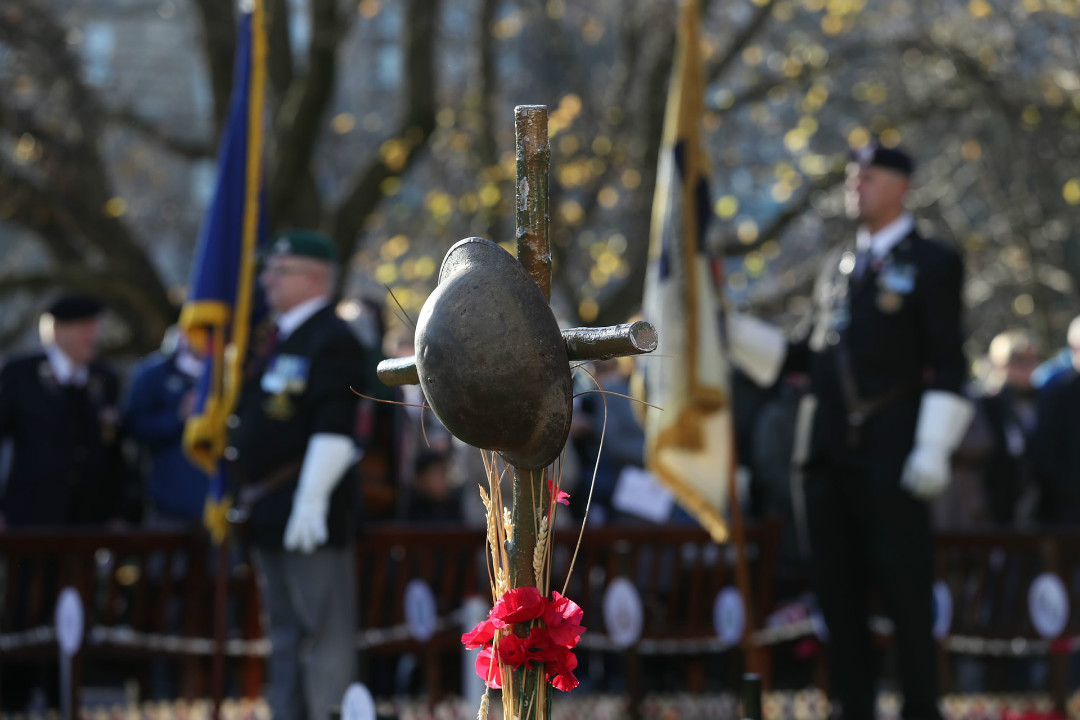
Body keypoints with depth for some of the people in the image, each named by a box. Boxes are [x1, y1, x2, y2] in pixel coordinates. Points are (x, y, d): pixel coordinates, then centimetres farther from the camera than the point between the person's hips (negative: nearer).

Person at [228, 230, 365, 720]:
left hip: (308, 514, -10)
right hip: (271, 514, 10)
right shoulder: (276, 339, 18)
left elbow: (334, 431, -20)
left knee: (323, 633, -7)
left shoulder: (332, 340, -12)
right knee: (284, 634, 15)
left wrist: (311, 501, -24)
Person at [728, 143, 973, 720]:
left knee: (905, 592, -4)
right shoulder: (838, 266, 20)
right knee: (838, 593, 6)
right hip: (828, 455, 6)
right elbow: (807, 357, 20)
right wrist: (732, 329, 11)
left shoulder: (931, 264, 1)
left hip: (888, 455, -6)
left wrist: (933, 448, -15)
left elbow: (948, 367, -5)